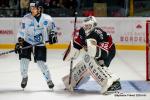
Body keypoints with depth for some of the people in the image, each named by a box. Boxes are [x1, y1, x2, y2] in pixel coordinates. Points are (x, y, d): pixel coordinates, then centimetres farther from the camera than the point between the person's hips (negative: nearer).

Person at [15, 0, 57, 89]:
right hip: (27, 42, 1)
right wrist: (19, 42, -16)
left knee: (41, 62, -10)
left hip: (40, 44, -1)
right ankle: (24, 77, 15)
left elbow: (53, 27, 6)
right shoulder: (26, 18, -12)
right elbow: (22, 31, -9)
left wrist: (53, 35, -9)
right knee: (24, 60, -11)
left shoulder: (47, 18, -11)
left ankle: (49, 79, 9)